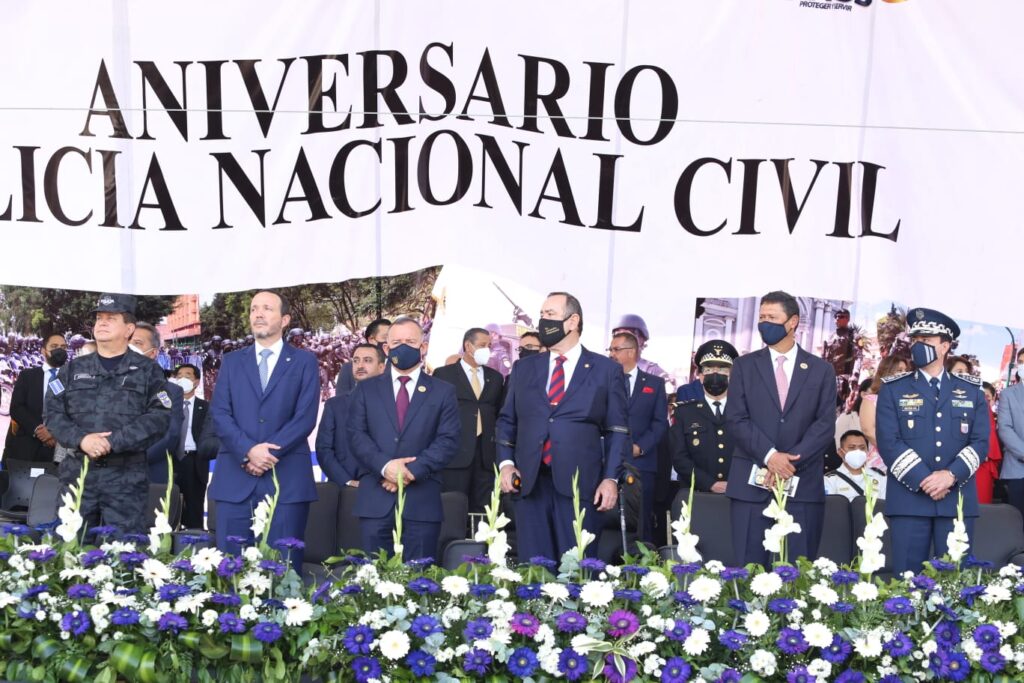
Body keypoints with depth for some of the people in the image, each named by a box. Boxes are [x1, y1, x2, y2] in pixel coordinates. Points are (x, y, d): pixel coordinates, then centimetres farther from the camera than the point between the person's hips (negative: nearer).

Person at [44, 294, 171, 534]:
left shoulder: (148, 370, 6)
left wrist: (113, 442, -15)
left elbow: (159, 418, -6)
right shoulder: (73, 369, 15)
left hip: (126, 477, -3)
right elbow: (53, 413, 7)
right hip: (77, 473, 3)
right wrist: (80, 439, -12)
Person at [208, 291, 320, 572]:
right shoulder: (231, 361, 15)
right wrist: (248, 450, -13)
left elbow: (305, 417, -3)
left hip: (286, 479, -2)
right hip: (235, 478, 2)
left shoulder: (304, 362, 8)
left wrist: (269, 452, -14)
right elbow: (220, 414, 3)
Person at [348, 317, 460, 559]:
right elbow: (356, 435, 3)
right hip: (375, 500, 1)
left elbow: (448, 440, 0)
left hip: (422, 501, -1)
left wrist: (412, 471, -13)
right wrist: (384, 466, -14)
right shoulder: (366, 389, 14)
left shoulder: (443, 392, 10)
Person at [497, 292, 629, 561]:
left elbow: (618, 430, 3)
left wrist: (611, 478, -6)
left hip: (579, 485, -3)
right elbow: (506, 420, 18)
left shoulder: (607, 370, 6)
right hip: (529, 483, 3)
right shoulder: (524, 368, 15)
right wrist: (505, 463, 3)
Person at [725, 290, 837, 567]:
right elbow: (736, 419, 0)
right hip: (752, 484, 0)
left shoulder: (821, 370, 9)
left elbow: (825, 423, 0)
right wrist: (770, 456, -13)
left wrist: (791, 461, -13)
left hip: (803, 484, 0)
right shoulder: (744, 366, 9)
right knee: (749, 568, 0)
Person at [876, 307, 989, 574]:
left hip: (958, 499, 2)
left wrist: (951, 475, -13)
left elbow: (980, 441, 3)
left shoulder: (971, 390, 12)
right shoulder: (893, 389, 6)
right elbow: (888, 442, -4)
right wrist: (923, 480, -14)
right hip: (909, 498, -1)